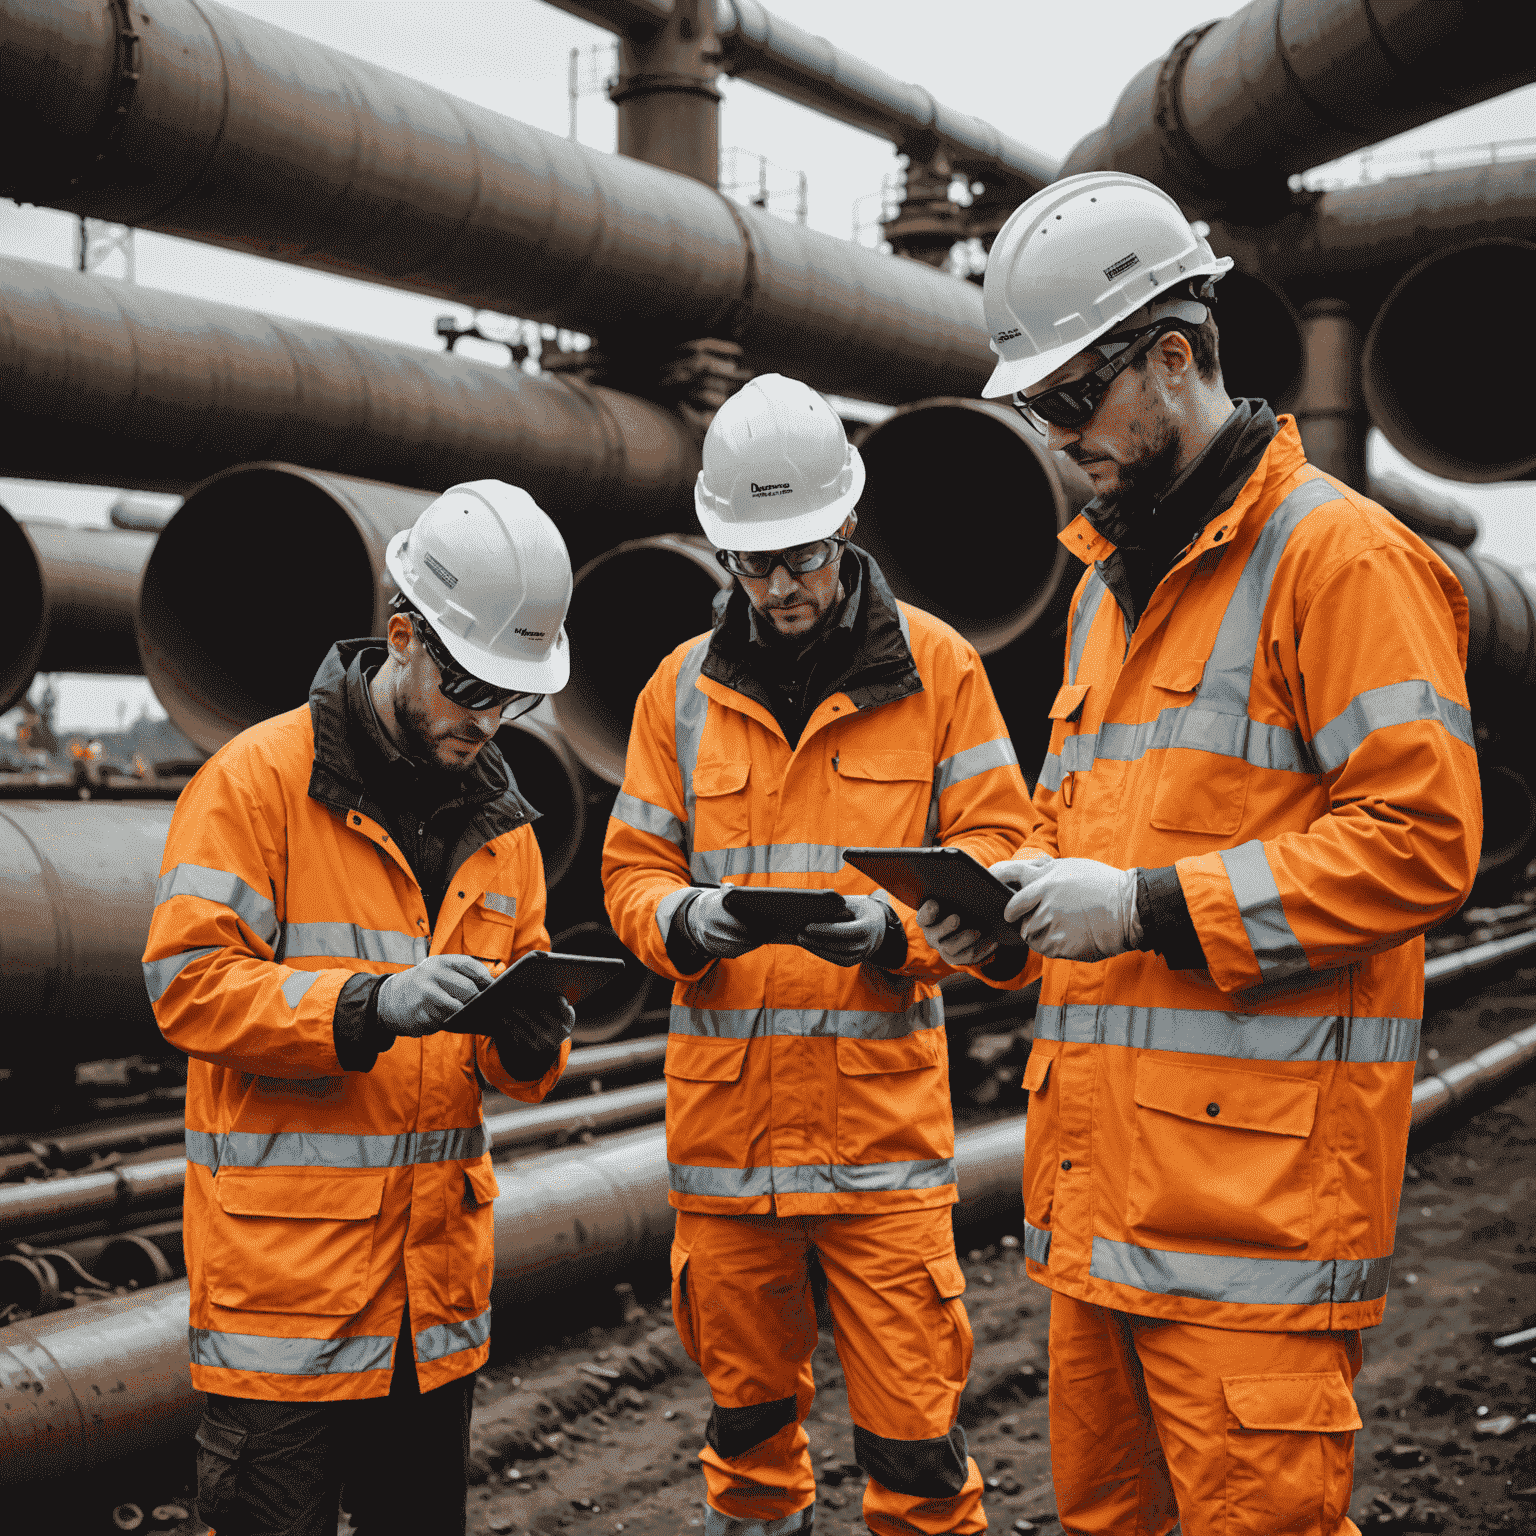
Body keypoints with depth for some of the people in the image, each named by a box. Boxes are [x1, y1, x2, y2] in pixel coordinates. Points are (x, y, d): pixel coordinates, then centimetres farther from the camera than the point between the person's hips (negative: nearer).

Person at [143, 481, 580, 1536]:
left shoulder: (499, 817, 13)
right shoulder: (259, 778, -8)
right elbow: (188, 978, -16)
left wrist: (528, 1041, -8)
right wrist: (369, 1005, -27)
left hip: (439, 1249, 6)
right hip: (284, 1254, -6)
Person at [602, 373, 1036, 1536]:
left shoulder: (935, 667, 1)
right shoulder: (684, 686, 8)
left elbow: (995, 847, -2)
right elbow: (635, 866, 9)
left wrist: (896, 926, -21)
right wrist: (683, 921, -14)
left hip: (882, 1102, -3)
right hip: (724, 1103, 3)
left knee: (911, 1415, -2)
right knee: (746, 1396, 16)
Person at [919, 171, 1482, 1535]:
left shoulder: (1338, 555, -8)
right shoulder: (1113, 579, 20)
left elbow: (1420, 838, -16)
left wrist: (1149, 906, -17)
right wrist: (1009, 897, 7)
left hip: (1257, 1167, -8)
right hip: (1099, 1166, 8)